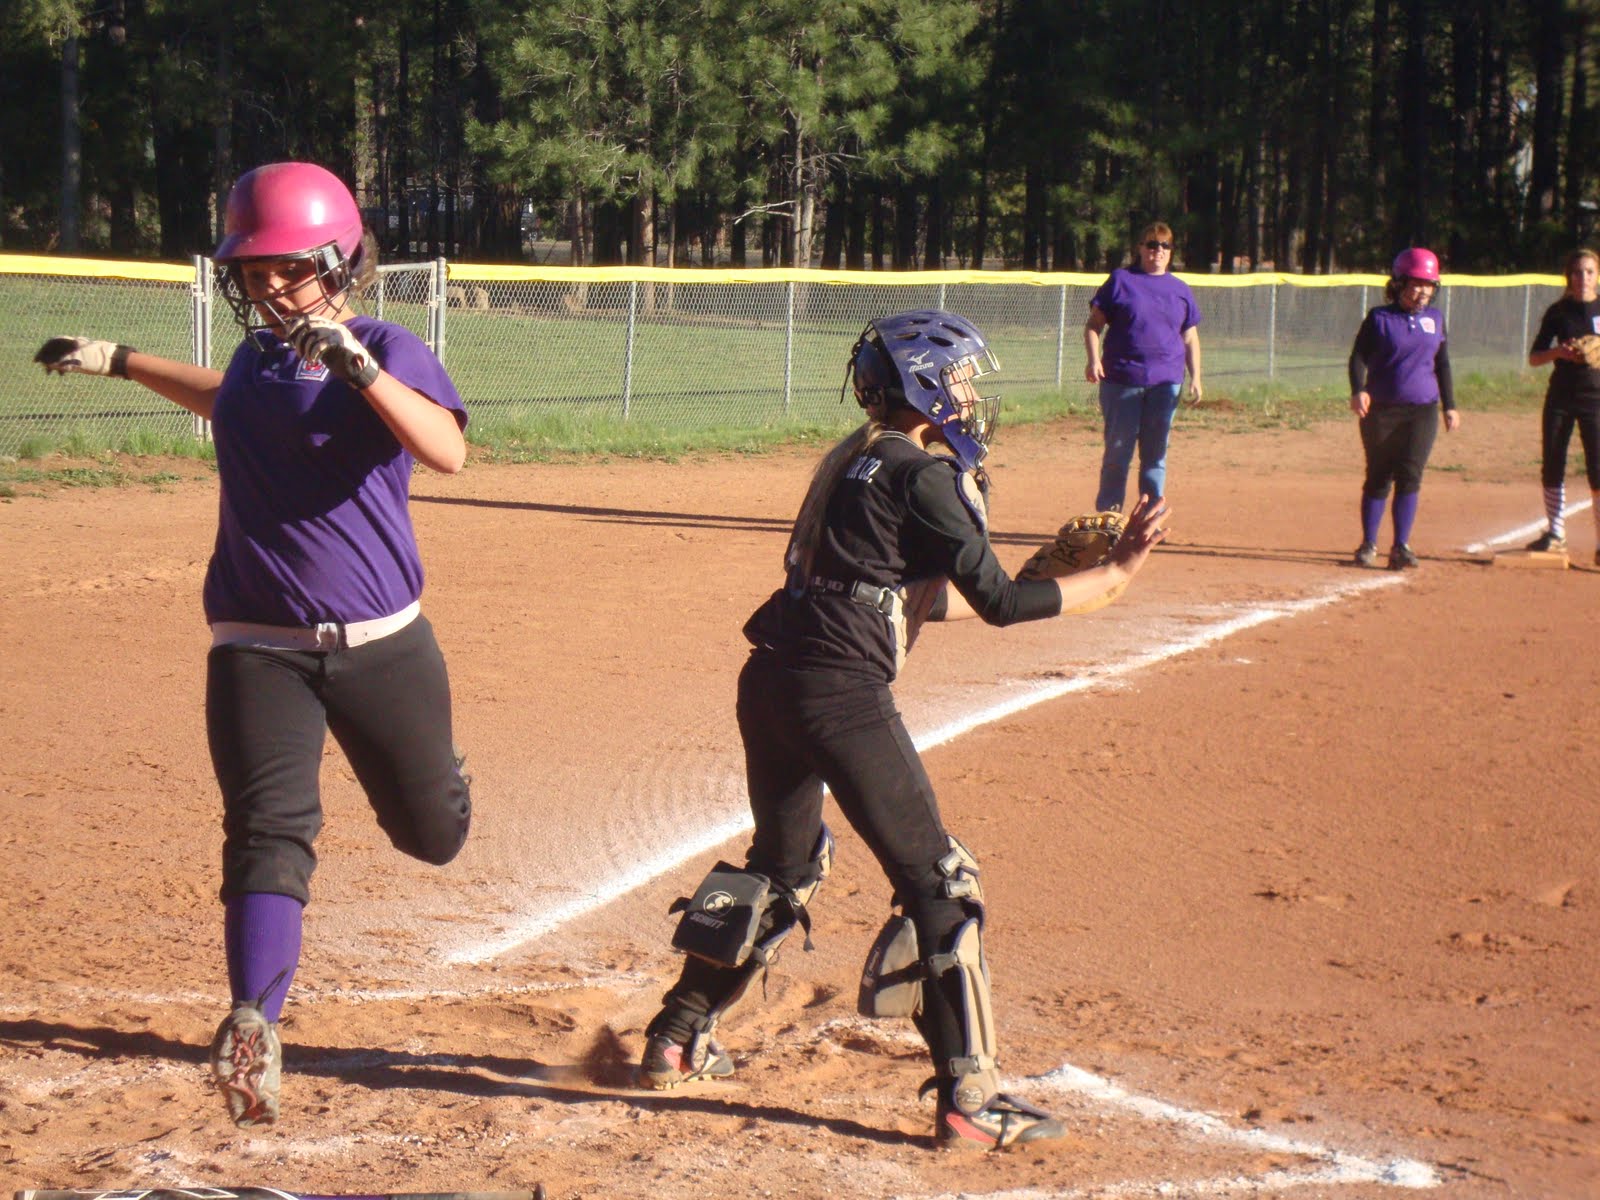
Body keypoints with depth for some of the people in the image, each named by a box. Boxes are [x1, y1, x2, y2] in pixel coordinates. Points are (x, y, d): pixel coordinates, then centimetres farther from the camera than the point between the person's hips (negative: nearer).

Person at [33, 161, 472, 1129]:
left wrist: (357, 365, -39)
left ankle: (433, 779, 51)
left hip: (382, 642, -2)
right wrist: (124, 363, 36)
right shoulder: (259, 357, 7)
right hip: (259, 644, 2)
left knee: (432, 833, 15)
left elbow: (448, 450, -29)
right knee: (269, 831, -16)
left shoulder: (388, 353, -9)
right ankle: (254, 1029, -24)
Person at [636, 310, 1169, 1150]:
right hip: (842, 694, -9)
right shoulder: (921, 476, -9)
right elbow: (998, 603, -11)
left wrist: (1050, 577, 23)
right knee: (937, 883, -4)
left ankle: (677, 1039, 35)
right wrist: (1111, 574, -3)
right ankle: (967, 1096, -6)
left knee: (781, 863, 26)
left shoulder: (856, 461, 18)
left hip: (769, 682, 9)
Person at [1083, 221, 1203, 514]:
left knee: (1156, 453, 5)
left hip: (1165, 383, 3)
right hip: (1121, 380, -3)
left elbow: (1190, 338, 16)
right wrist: (1094, 359, -12)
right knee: (1117, 451, 0)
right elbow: (1094, 324, 3)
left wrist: (1195, 377, 5)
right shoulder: (1120, 280, 4)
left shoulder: (1180, 290, 13)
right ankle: (1106, 517, 8)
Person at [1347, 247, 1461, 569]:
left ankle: (1401, 547, -6)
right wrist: (1358, 391, -25)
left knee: (1410, 476, -7)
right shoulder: (1379, 318, -1)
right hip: (1381, 411, -2)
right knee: (1378, 478, 4)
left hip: (1423, 411, 2)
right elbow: (1358, 357, -7)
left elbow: (1442, 364, 18)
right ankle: (1368, 545, 13)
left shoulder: (1435, 319, 11)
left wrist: (1450, 406, 15)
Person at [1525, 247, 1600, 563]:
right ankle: (1556, 533, 23)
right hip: (1560, 397, 2)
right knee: (1552, 468, 6)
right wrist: (1559, 352, -14)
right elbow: (1534, 358, 6)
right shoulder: (1558, 311, 5)